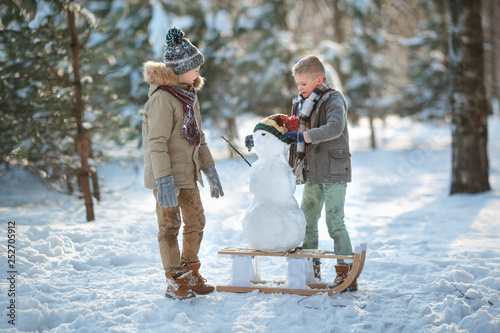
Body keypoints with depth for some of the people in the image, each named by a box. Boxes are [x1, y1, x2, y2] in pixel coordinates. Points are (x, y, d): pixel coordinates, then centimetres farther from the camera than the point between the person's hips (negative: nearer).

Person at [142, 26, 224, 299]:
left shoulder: (189, 95, 12)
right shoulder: (163, 98, -17)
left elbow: (198, 138, 19)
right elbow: (156, 143, -22)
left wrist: (210, 170, 17)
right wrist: (164, 181, -27)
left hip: (187, 174, 9)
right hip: (167, 177, -9)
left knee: (196, 222, 14)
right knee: (170, 226, 0)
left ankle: (190, 274, 28)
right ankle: (175, 282, 9)